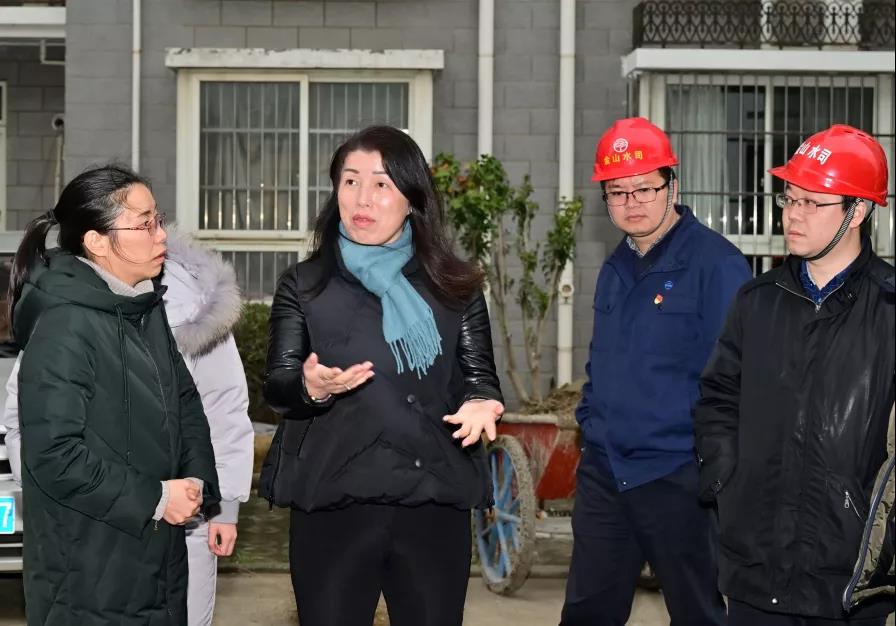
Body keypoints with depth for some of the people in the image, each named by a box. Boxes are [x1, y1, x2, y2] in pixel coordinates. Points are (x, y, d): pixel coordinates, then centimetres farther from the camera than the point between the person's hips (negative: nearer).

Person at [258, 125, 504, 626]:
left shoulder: (456, 288, 11)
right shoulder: (304, 286, 8)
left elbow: (481, 377, 9)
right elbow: (276, 386, 2)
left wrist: (480, 404, -15)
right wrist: (311, 388, -21)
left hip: (436, 505, 1)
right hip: (332, 504, -1)